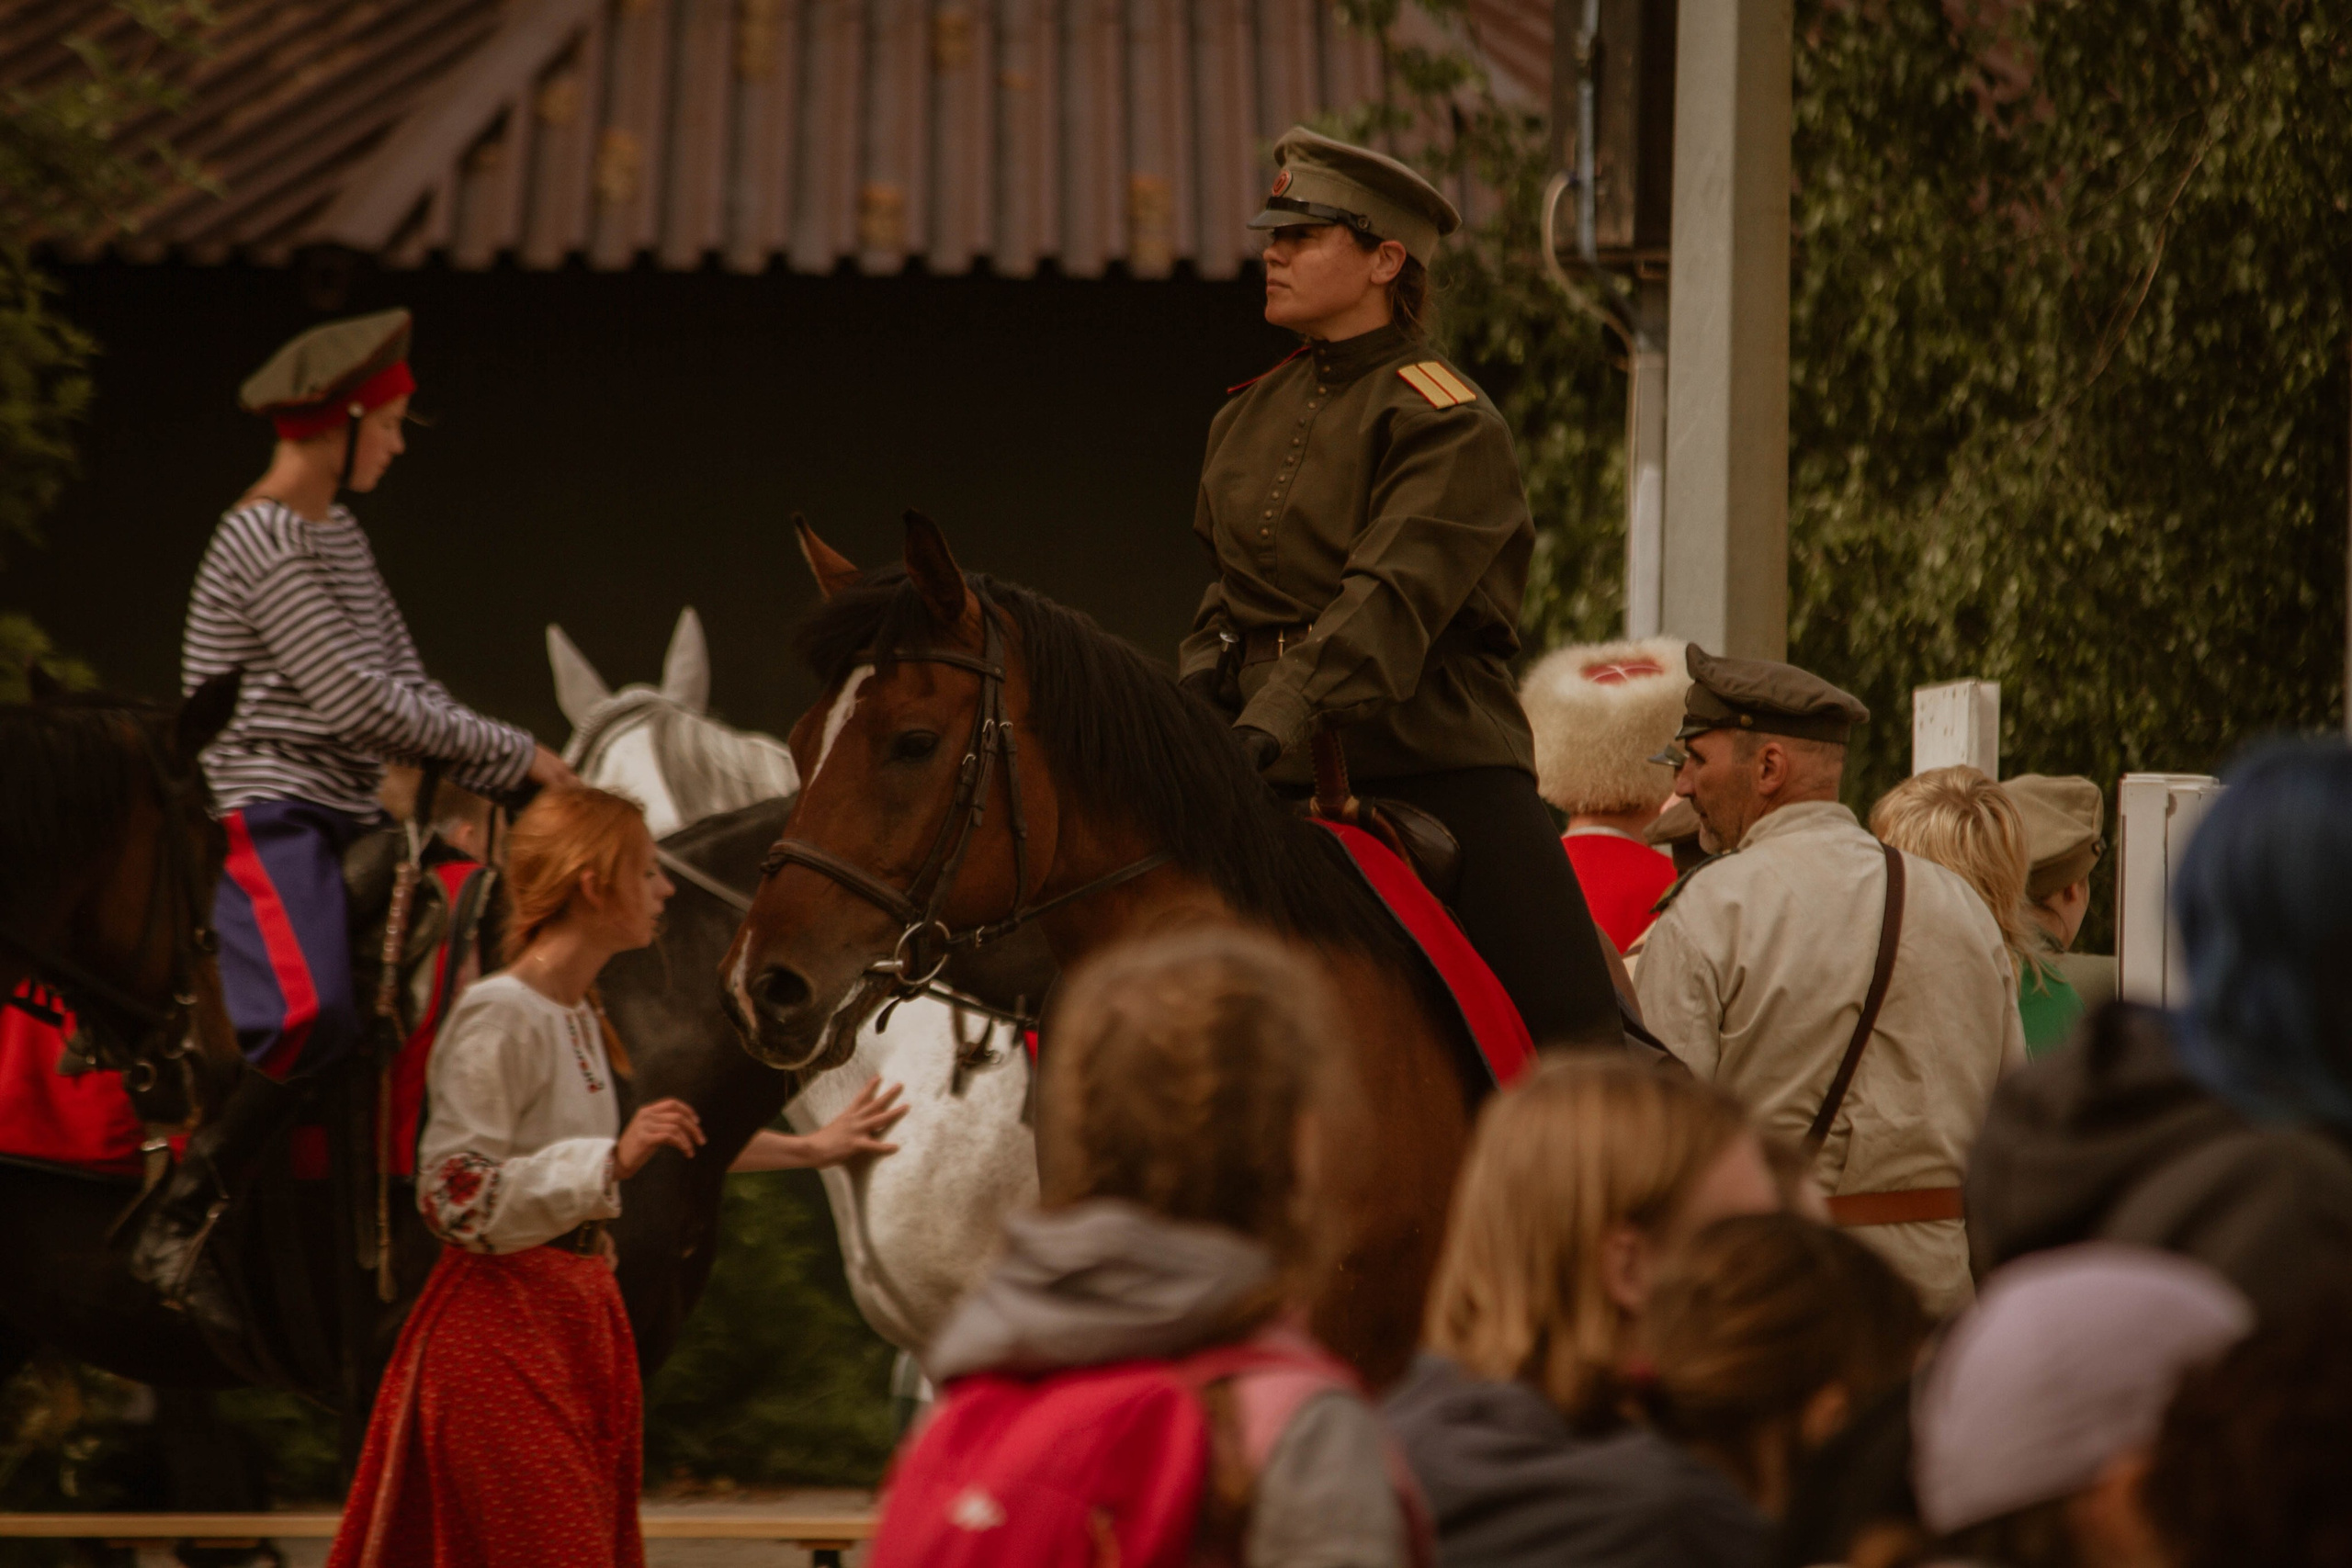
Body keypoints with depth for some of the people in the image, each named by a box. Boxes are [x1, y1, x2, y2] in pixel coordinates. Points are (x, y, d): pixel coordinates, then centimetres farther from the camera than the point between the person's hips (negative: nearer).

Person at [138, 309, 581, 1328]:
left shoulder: (341, 539, 18)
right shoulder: (263, 542, -12)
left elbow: (409, 691, 20)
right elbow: (356, 703, -16)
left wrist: (507, 778, 6)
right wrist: (513, 754, -8)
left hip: (338, 819, 10)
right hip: (262, 812, -10)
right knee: (310, 1009, -31)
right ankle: (175, 1233, -24)